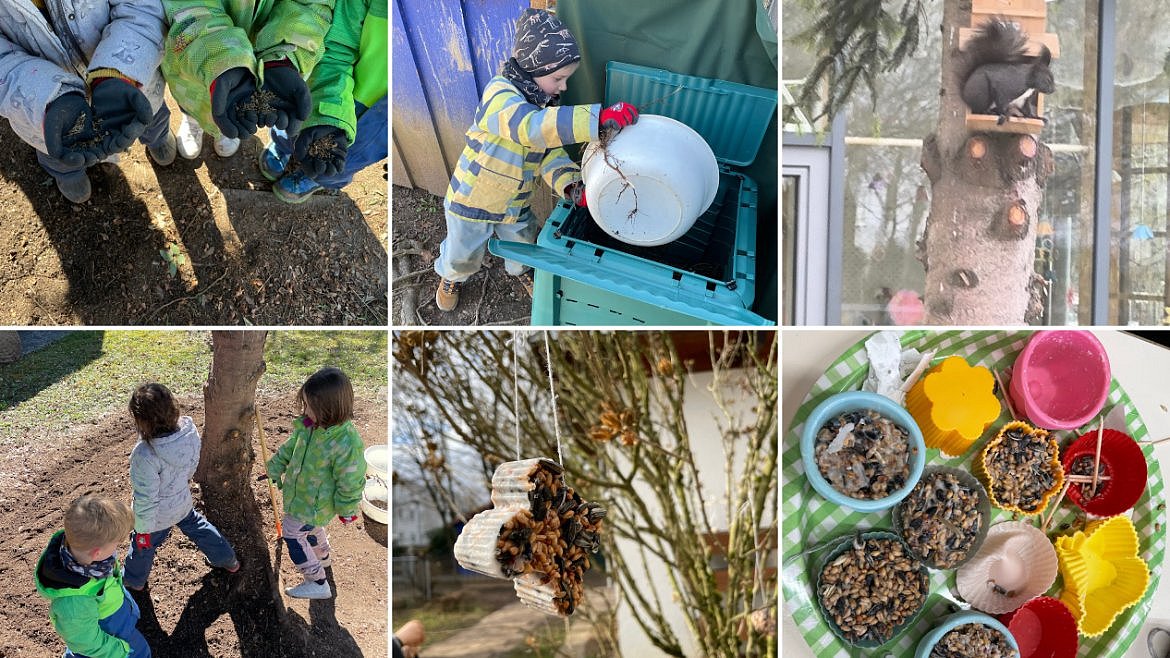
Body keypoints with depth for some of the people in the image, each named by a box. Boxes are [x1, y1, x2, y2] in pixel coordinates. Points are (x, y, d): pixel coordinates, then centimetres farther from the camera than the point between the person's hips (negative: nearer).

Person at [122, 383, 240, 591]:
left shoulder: (146, 456, -41)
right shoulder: (189, 430, -24)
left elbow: (146, 498, -28)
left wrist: (143, 529, -12)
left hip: (159, 514, -5)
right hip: (183, 501, 5)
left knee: (143, 545, 25)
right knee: (197, 526, 33)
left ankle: (133, 580, 53)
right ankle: (227, 560, 52)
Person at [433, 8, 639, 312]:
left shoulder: (544, 104, -3)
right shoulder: (500, 93, -31)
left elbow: (550, 153, -7)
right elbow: (530, 126, -50)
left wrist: (570, 185, -29)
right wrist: (599, 118, -57)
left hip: (515, 203, 6)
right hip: (474, 197, -6)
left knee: (523, 242, 25)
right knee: (463, 257, 15)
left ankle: (520, 269, 59)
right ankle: (451, 276, 49)